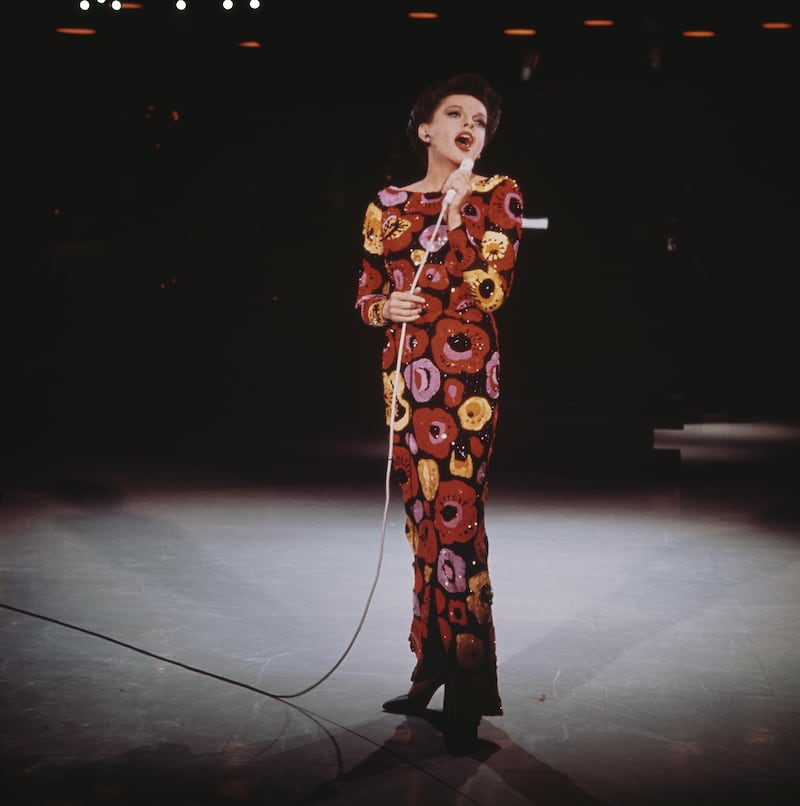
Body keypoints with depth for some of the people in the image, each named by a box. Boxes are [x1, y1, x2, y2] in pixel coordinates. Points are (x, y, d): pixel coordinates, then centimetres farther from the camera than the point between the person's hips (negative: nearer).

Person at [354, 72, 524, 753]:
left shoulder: (498, 196, 4)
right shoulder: (388, 205, 12)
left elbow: (492, 292, -7)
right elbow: (365, 296, 16)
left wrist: (456, 214, -13)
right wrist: (386, 307, -7)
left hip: (466, 371, -4)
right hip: (406, 371, 4)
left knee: (454, 516, -11)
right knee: (425, 518, 9)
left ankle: (467, 687, -5)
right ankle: (434, 666, 20)